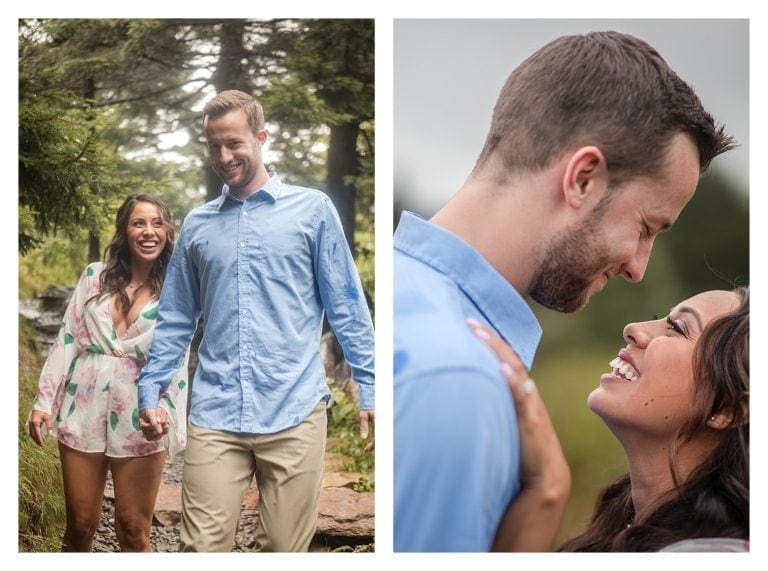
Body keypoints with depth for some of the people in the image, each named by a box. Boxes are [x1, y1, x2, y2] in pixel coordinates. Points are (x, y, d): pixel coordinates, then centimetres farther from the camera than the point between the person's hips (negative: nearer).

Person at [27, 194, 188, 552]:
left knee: (133, 529, 4)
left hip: (140, 420, -2)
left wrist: (165, 409, -21)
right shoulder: (95, 276, 8)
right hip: (84, 413, 2)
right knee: (80, 524, 9)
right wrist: (43, 401, 1)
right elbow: (66, 341, 7)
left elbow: (178, 362, -3)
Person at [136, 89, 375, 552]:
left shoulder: (311, 209, 4)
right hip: (215, 415, 2)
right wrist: (150, 390, 12)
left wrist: (370, 387, -1)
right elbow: (176, 319, 18)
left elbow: (347, 306, 4)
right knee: (202, 548, -1)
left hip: (293, 413, -2)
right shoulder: (197, 224, 13)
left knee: (285, 549, 6)